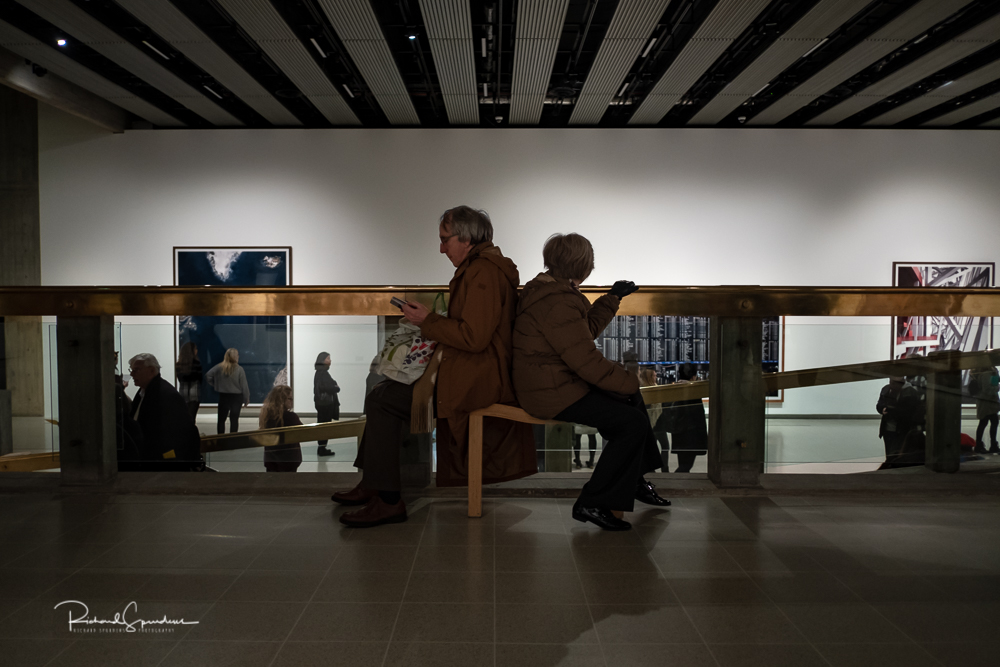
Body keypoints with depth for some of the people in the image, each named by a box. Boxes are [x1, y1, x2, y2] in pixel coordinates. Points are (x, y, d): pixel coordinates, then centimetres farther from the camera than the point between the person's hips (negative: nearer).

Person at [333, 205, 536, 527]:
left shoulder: (483, 272, -17)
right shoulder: (479, 266, 18)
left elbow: (474, 336, -24)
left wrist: (428, 320, -13)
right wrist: (429, 320, 13)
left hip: (474, 378, -11)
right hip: (475, 371, 11)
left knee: (381, 400, -14)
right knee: (383, 389, 14)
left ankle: (387, 500, -8)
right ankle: (372, 483, 17)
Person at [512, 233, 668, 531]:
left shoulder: (549, 288, 10)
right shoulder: (557, 305, -25)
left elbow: (586, 330, 24)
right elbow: (589, 362, -24)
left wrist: (613, 298, 27)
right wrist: (631, 380, -11)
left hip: (554, 381, 12)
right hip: (552, 394, -12)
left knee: (630, 397, 22)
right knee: (633, 423, -15)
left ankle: (633, 481, 36)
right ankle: (593, 504, -5)